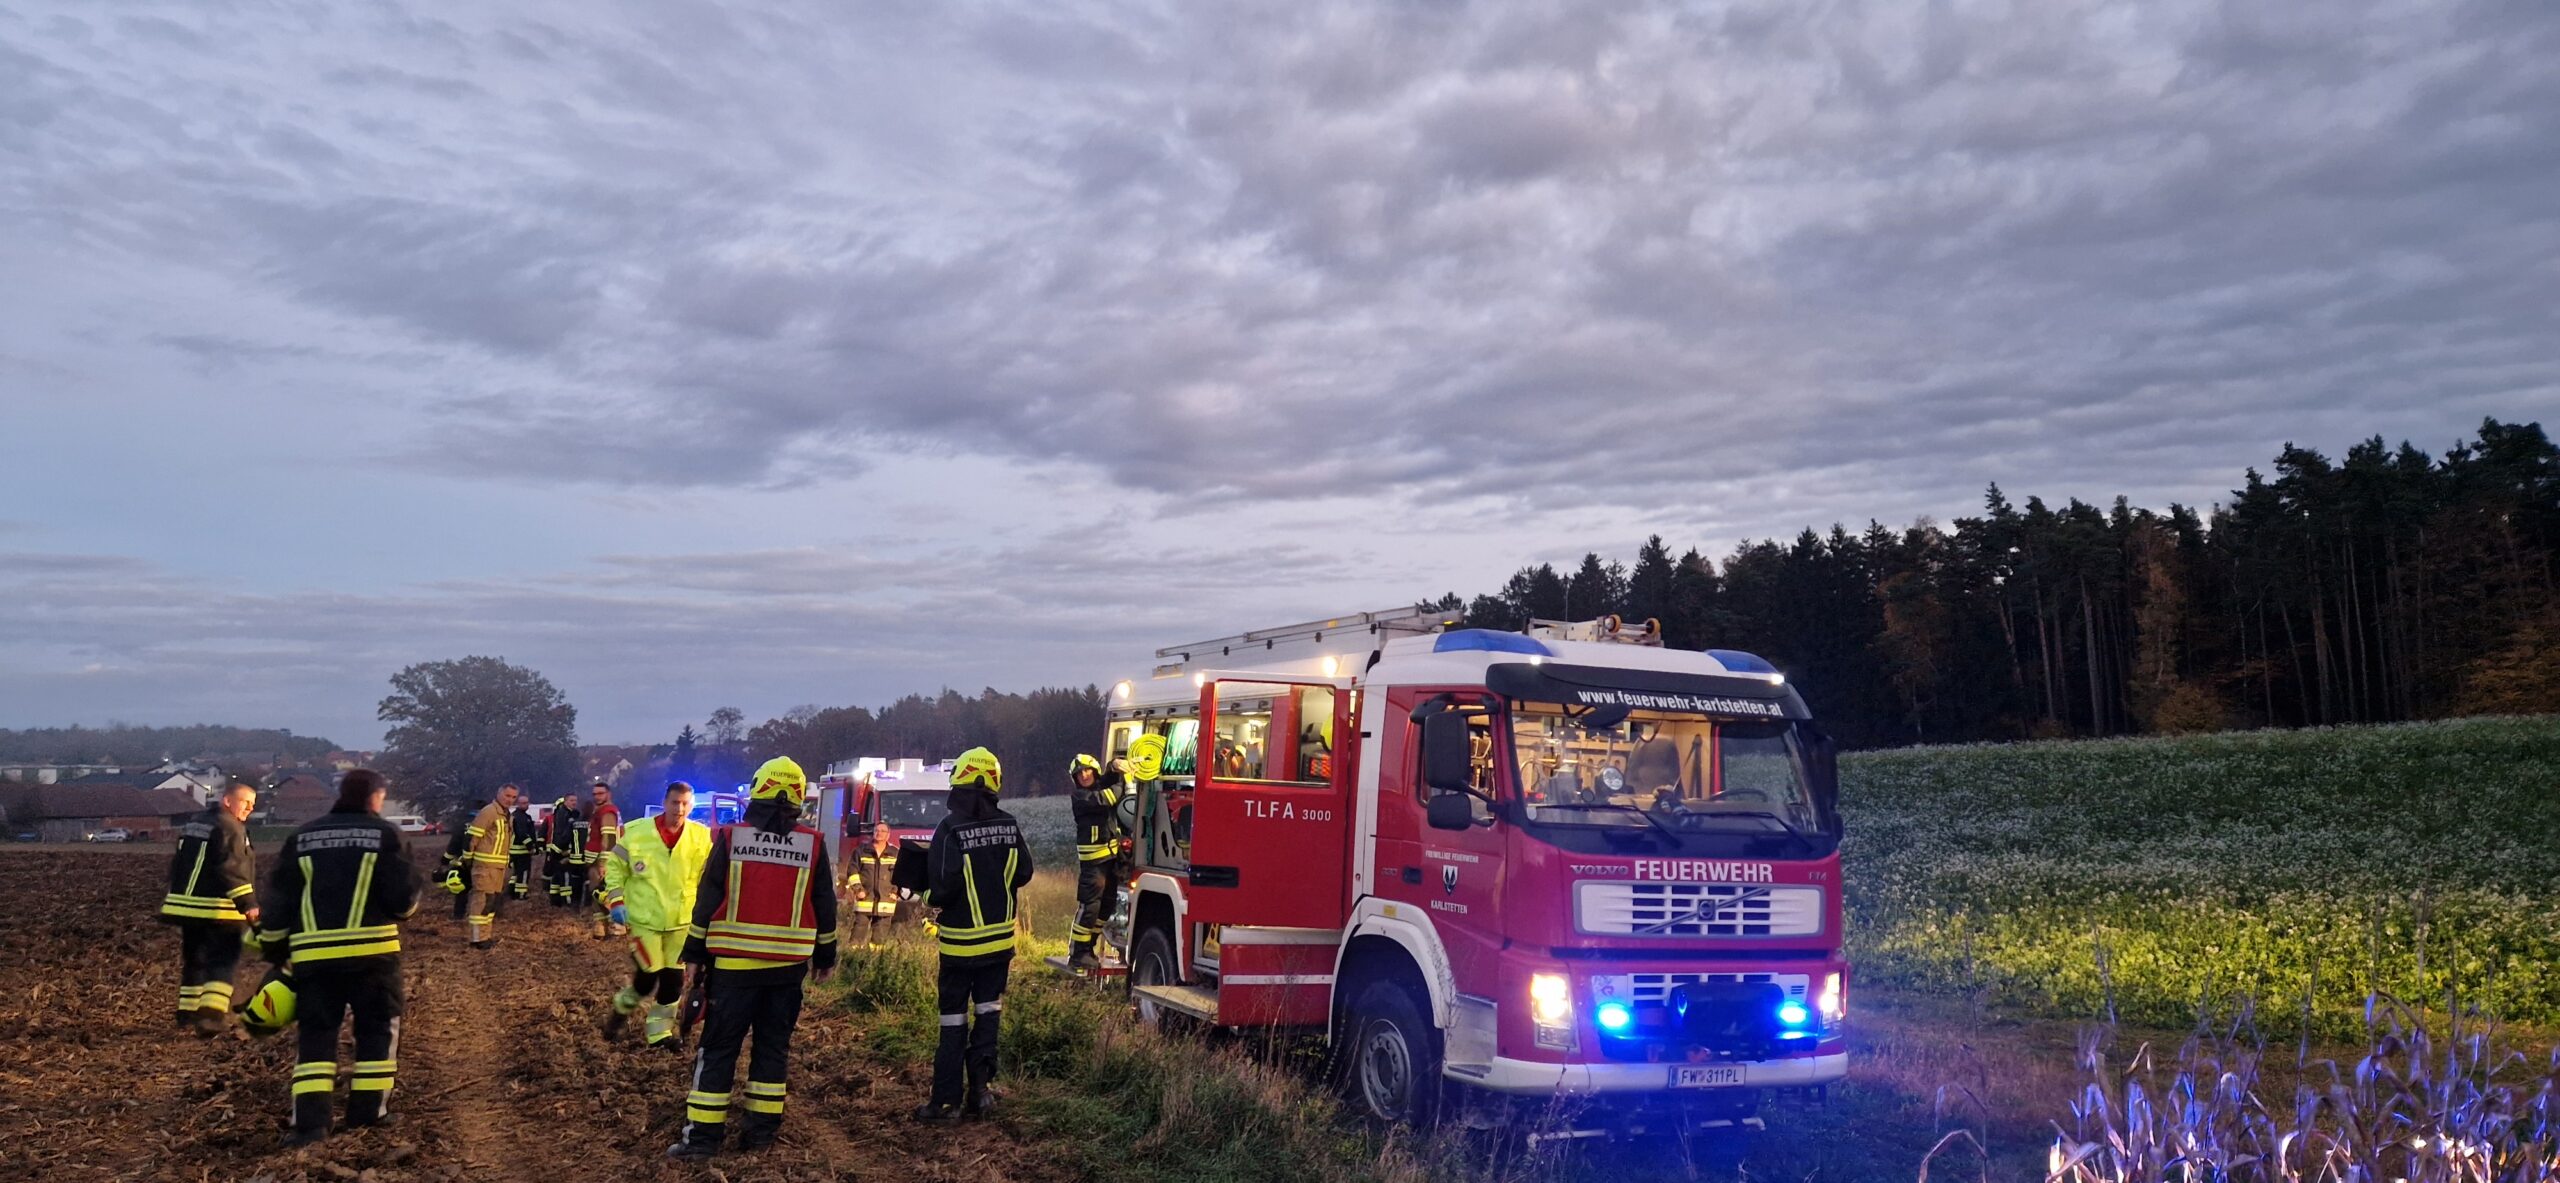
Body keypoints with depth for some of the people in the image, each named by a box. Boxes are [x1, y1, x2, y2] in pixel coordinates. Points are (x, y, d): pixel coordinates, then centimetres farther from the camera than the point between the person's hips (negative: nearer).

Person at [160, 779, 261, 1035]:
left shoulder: (192, 826, 18)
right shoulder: (229, 828, -13)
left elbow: (177, 865, 24)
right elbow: (232, 870, -21)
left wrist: (175, 901, 32)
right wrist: (248, 903, -20)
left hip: (186, 906, 9)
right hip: (218, 911, -9)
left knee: (193, 960, 18)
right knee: (222, 962, -6)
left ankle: (187, 1013, 23)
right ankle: (211, 1013, -18)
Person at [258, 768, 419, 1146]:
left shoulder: (302, 838, 10)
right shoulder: (385, 834, -2)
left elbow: (278, 899, 9)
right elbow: (404, 898, -7)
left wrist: (275, 949, 18)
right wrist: (403, 908, 16)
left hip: (313, 953, 3)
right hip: (371, 949, -3)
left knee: (315, 1034, 8)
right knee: (378, 1028, 12)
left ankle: (310, 1119, -3)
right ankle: (368, 1109, 14)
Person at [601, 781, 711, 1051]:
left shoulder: (702, 837, -7)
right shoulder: (638, 834, -10)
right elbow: (615, 864, 2)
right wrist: (616, 899, -5)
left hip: (681, 920, 3)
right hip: (644, 918, -3)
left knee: (673, 977, 6)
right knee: (649, 974, -3)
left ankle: (659, 1031, 22)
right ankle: (623, 1008, 28)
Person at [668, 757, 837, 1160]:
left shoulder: (731, 838, -5)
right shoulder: (812, 844, 0)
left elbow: (707, 899, -2)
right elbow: (825, 906, 7)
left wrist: (695, 951, 7)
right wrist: (825, 954, 18)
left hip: (735, 961, -2)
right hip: (789, 964, 2)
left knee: (719, 1047, 4)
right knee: (774, 1045, 12)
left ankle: (703, 1134, 4)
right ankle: (762, 1127, 15)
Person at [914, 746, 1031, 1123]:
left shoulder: (951, 829, -18)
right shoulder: (1008, 825, -4)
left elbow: (943, 885, -21)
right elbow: (1023, 873, 3)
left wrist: (929, 900, -1)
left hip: (961, 940, -4)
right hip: (1001, 936, 4)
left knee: (954, 1019, 5)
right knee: (988, 1010, 16)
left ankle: (946, 1100, 9)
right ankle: (982, 1083, 8)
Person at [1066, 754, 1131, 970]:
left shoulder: (1104, 786, 11)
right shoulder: (1080, 797, -11)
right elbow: (1105, 800, -23)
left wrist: (1117, 766, -8)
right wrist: (1124, 780, -11)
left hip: (1112, 857, 8)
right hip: (1093, 860, -8)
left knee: (1107, 905, 12)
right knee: (1089, 906, -10)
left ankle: (1087, 950, 22)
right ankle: (1077, 954, -4)